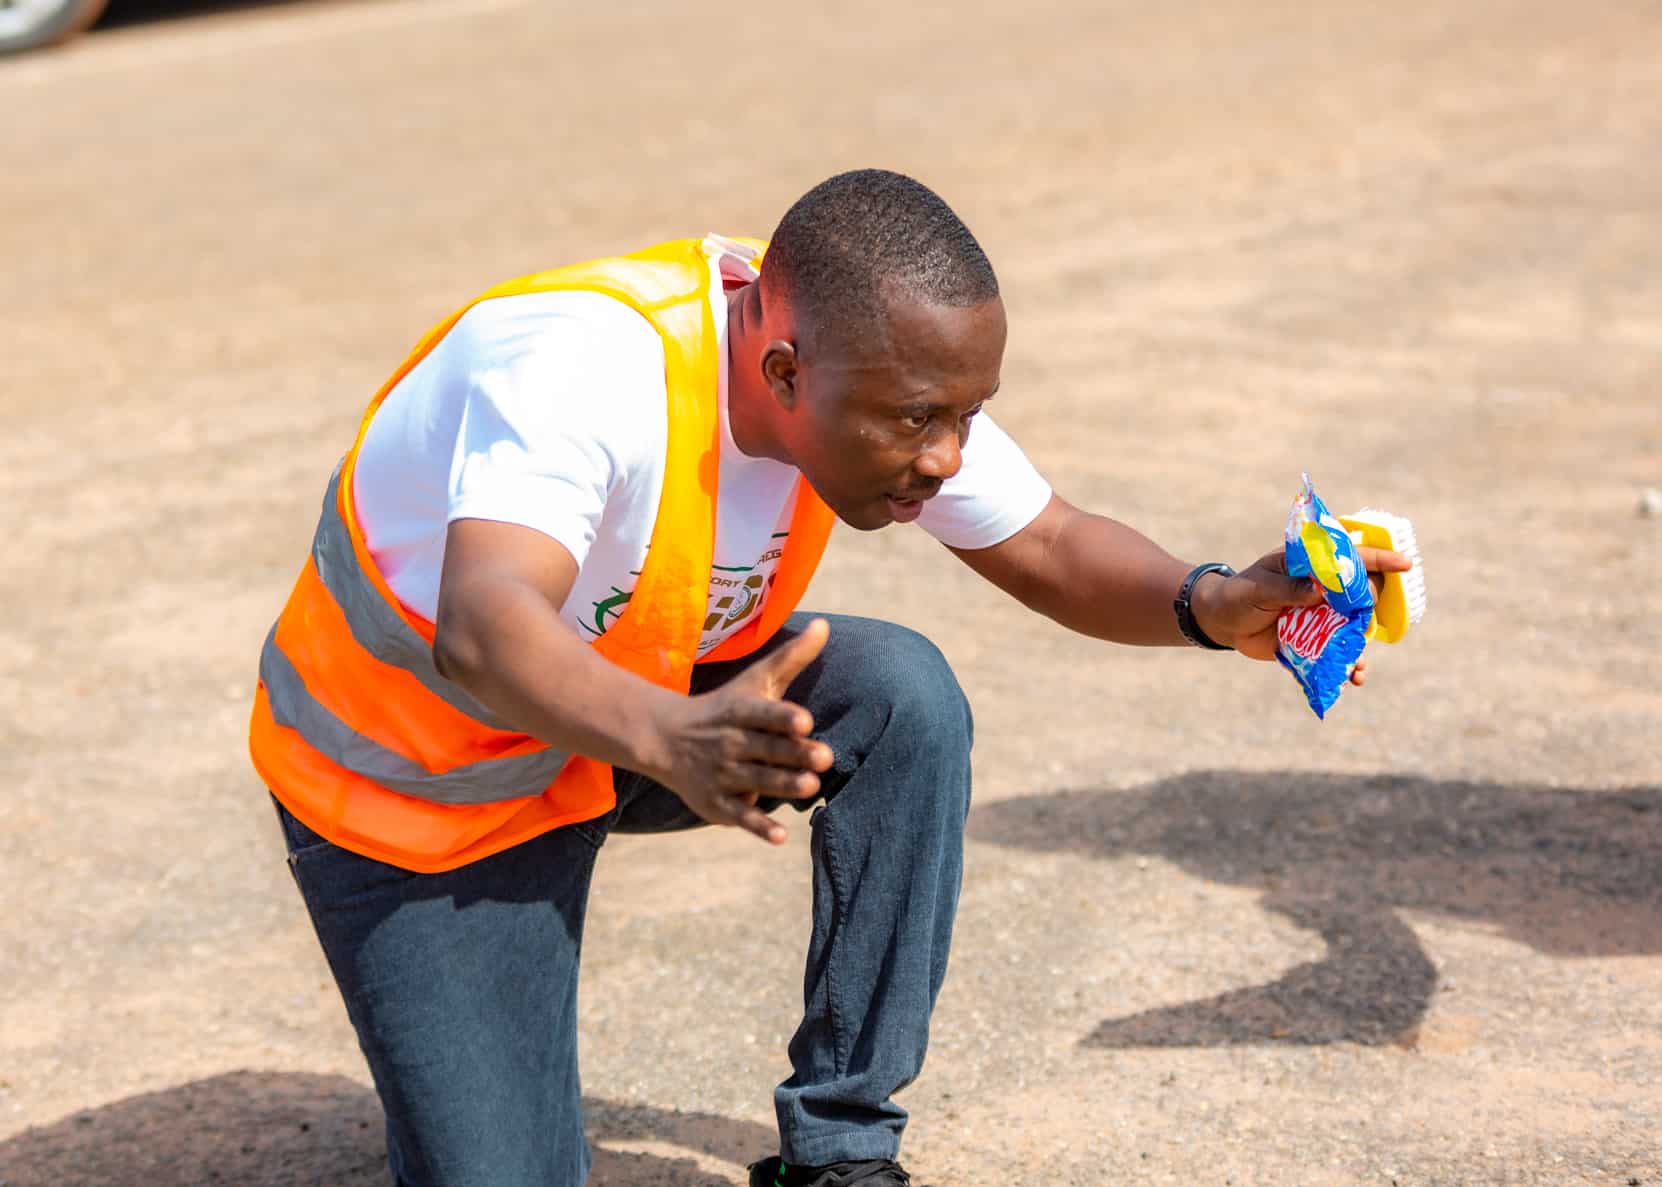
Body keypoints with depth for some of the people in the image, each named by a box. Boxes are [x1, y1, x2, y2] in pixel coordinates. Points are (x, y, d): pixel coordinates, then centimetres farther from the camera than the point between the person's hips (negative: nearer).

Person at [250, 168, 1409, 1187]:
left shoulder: (882, 369, -17)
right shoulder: (588, 367, -37)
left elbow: (1052, 552, -5)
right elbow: (480, 630, -51)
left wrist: (1215, 605, -25)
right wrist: (669, 740, -70)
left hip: (640, 702, 6)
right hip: (418, 790, -6)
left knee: (907, 699, -21)